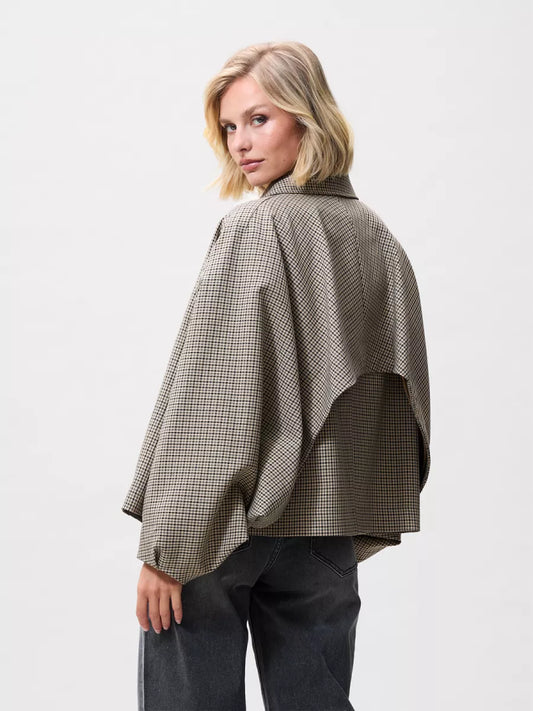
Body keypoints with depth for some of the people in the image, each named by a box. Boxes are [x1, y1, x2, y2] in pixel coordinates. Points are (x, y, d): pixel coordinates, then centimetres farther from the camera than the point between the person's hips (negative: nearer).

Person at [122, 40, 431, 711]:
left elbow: (211, 397, -15)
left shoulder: (254, 227, -11)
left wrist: (165, 544, -13)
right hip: (331, 529, 7)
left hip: (233, 521, -6)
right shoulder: (377, 239, 9)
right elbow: (403, 394, 13)